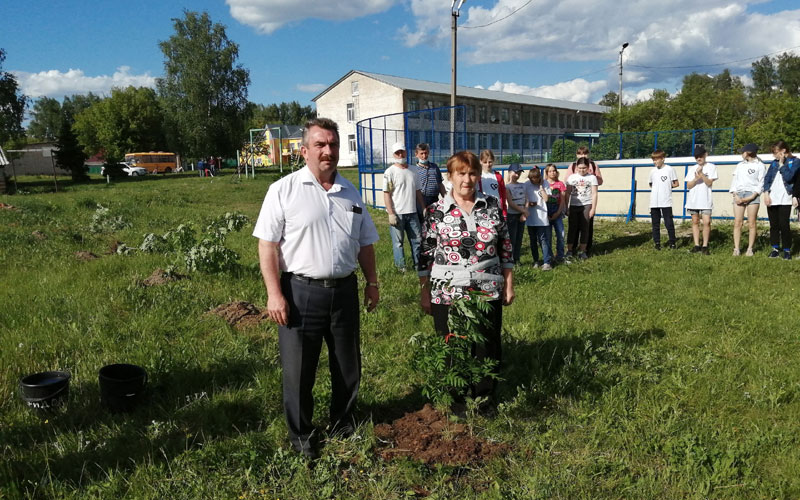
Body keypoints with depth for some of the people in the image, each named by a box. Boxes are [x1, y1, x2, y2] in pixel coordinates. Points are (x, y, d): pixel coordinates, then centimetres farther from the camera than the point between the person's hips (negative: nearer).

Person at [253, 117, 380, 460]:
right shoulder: (284, 190, -5)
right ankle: (301, 436, 29)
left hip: (344, 290, 5)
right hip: (301, 291, -4)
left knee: (348, 366, 16)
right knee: (298, 370, 8)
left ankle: (342, 425, 39)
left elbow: (364, 244, 16)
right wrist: (274, 294, -14)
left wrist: (372, 283, 13)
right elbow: (267, 245, -9)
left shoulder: (350, 193, 10)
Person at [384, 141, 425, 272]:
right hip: (397, 213, -5)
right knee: (398, 242, 1)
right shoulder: (390, 172, -5)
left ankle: (418, 265, 21)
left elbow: (417, 192, 18)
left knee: (417, 240, 10)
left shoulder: (412, 171, 12)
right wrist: (391, 214, -16)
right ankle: (400, 266, 12)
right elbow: (386, 194, -10)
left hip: (412, 212, 5)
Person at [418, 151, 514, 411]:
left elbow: (505, 247, 8)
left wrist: (509, 284, 7)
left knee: (488, 350, 10)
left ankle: (485, 400, 32)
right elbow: (425, 255, 0)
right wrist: (424, 293, 0)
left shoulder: (492, 206, 2)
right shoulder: (436, 211, -4)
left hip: (488, 293, 2)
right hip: (448, 294, -2)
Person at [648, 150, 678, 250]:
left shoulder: (669, 169, -2)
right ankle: (657, 242, 14)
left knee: (669, 223, -3)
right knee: (655, 224, 7)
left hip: (666, 202, -4)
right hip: (654, 202, 4)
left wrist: (668, 186, -3)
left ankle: (672, 242, 8)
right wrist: (655, 188, 5)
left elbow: (676, 184, 3)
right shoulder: (653, 171, 11)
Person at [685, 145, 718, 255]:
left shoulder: (711, 167, 4)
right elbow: (688, 186, 5)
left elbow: (709, 182, -6)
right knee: (695, 222, 5)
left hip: (705, 200, -3)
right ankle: (696, 245, 10)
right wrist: (696, 178, -12)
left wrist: (701, 174, -17)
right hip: (693, 199, 3)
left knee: (707, 222, -11)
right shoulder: (692, 169, 12)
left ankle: (705, 246, -4)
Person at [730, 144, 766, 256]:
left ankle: (750, 249, 0)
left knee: (751, 223, -4)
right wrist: (735, 195, -3)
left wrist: (752, 196, -13)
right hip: (739, 194, 4)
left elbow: (761, 183, 0)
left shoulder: (760, 165, 6)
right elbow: (734, 180, 13)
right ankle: (736, 249, -5)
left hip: (752, 195, -3)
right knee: (737, 223, -4)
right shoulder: (740, 165, 19)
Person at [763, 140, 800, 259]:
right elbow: (767, 178, 8)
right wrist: (766, 193, -3)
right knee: (773, 225, 6)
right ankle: (775, 249, 14)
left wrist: (781, 164, -6)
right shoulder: (774, 163, 14)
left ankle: (787, 250, 4)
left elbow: (788, 177, -12)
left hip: (785, 200, -4)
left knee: (784, 225, -7)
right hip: (771, 199, 4)